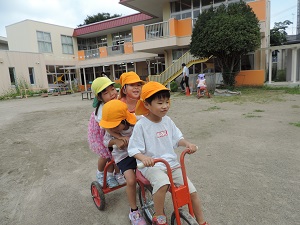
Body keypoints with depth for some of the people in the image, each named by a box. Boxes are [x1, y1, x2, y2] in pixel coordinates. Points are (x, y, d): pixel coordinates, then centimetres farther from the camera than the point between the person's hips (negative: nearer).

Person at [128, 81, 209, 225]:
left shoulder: (167, 120, 2)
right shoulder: (141, 125, -14)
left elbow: (177, 138, 13)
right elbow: (134, 150, -12)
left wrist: (187, 144, -8)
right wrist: (144, 158, -32)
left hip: (171, 163, 5)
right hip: (151, 166, -5)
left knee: (192, 191, -2)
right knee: (163, 182, -36)